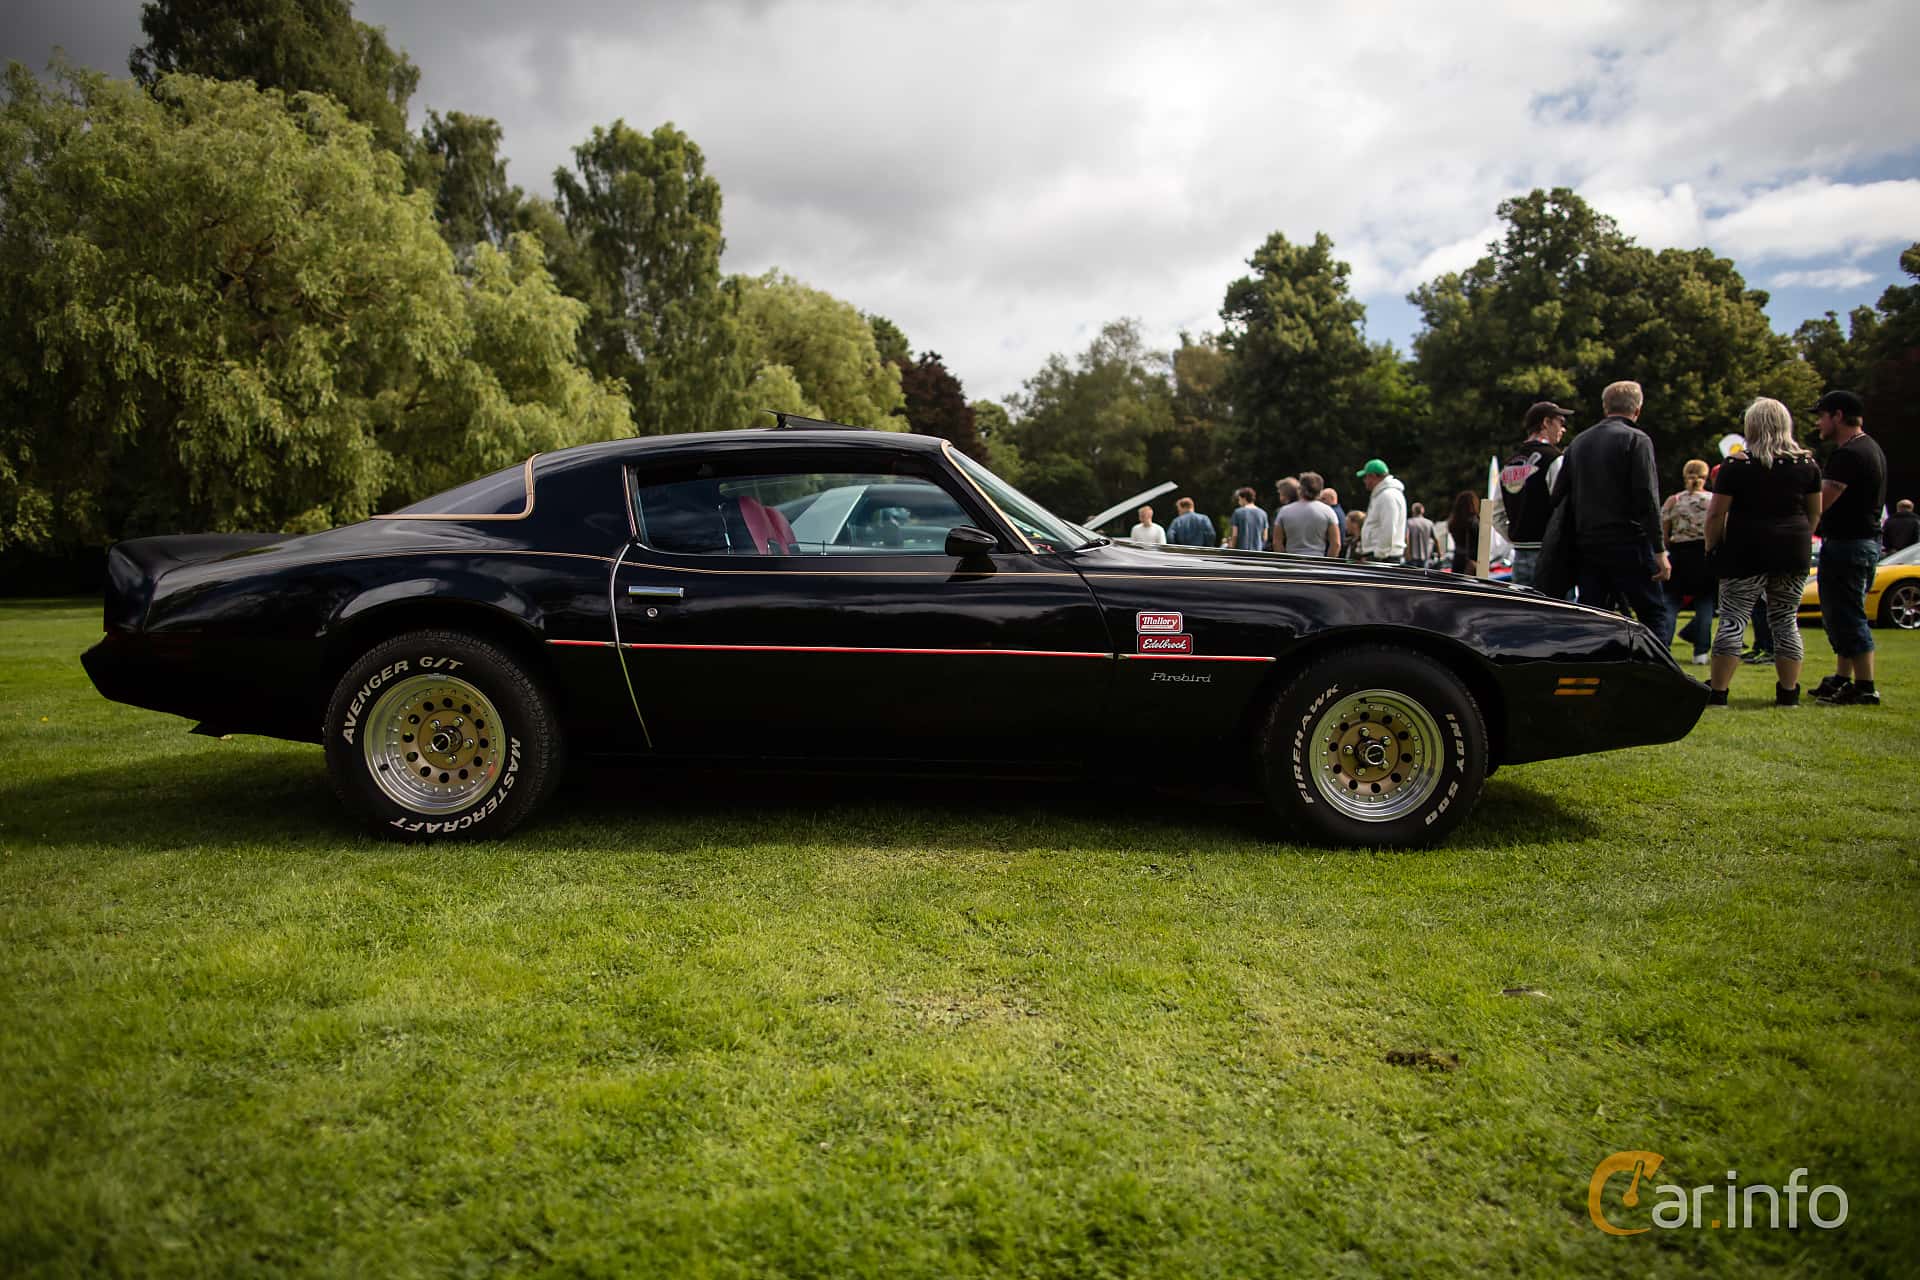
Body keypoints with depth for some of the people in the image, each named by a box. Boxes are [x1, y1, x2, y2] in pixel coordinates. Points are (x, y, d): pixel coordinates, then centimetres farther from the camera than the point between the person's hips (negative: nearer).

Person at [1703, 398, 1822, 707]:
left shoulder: (1737, 465, -8)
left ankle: (1717, 692, -4)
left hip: (1746, 552, -4)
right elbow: (1815, 512, 12)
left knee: (1733, 619, -3)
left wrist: (1711, 546, 4)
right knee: (1786, 620, 11)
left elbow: (1716, 514, -9)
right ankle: (1788, 693, 13)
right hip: (1794, 553, 4)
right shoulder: (1807, 464, 5)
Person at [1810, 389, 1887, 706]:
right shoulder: (1869, 447, 16)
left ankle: (1865, 688, -5)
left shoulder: (1849, 454, -18)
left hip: (1847, 543, -11)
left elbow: (1820, 504, -22)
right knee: (1842, 614, 17)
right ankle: (1842, 679, 25)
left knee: (1846, 616, -7)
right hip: (1867, 539, 11)